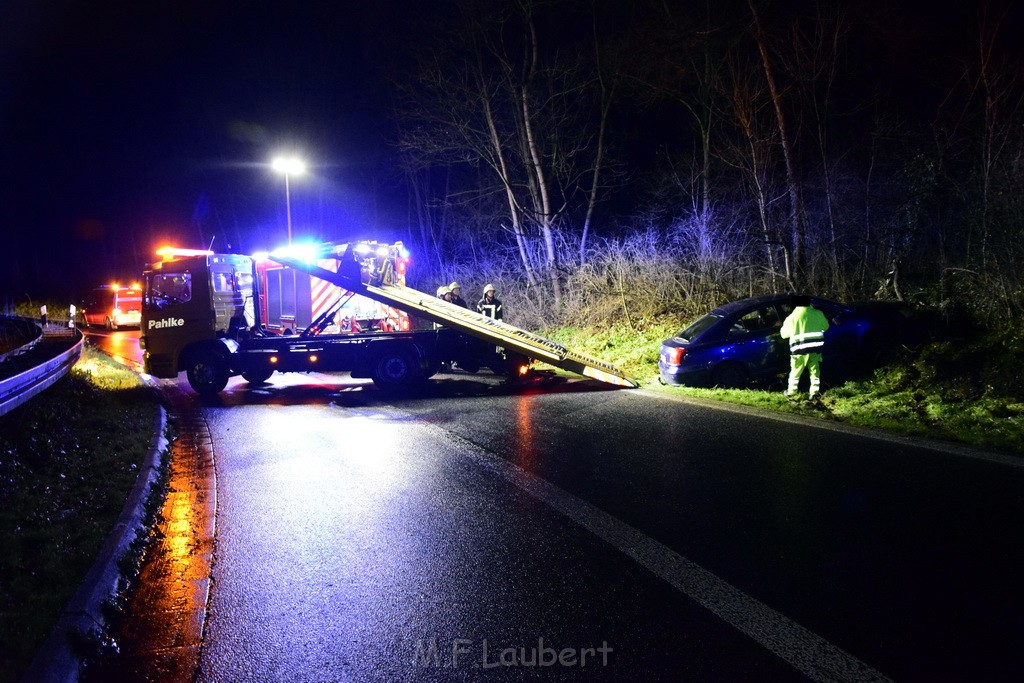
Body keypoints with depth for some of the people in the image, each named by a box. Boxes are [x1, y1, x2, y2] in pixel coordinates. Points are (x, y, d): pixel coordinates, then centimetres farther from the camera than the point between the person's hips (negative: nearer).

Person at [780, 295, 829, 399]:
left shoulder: (792, 317, -4)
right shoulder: (817, 314, 1)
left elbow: (784, 334, 3)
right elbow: (825, 326, 18)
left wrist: (785, 324, 22)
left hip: (800, 349, -2)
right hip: (816, 347, 2)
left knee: (795, 371, 12)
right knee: (815, 371, 11)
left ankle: (791, 391, 20)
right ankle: (814, 392, 11)